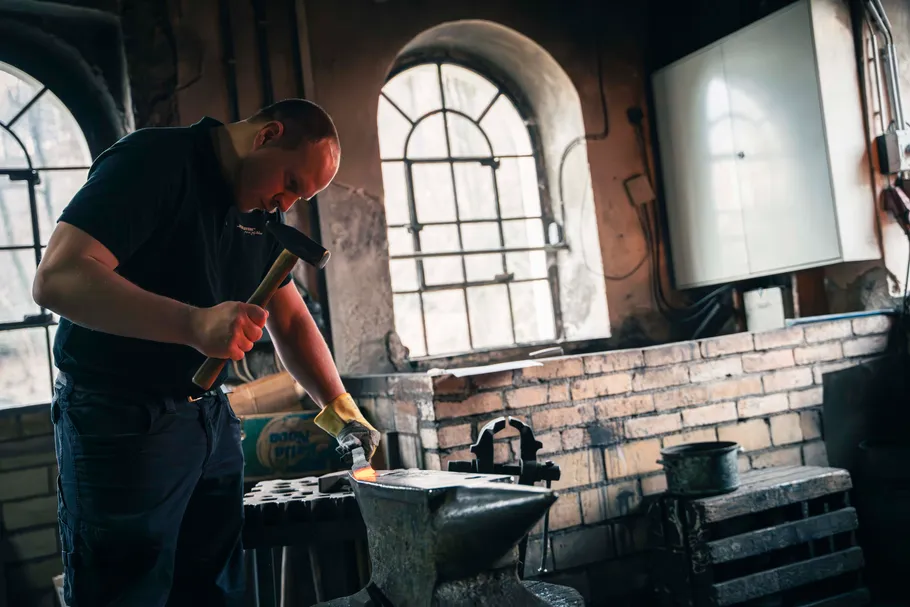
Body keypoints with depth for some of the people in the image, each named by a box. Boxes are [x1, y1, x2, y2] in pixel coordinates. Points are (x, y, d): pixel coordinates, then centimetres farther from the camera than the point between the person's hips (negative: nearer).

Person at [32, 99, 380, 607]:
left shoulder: (262, 212, 9)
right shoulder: (152, 161, -16)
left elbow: (290, 319, 17)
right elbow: (56, 279, -27)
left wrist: (341, 410, 8)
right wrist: (194, 324, -36)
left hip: (211, 415, 8)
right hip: (122, 422, -8)